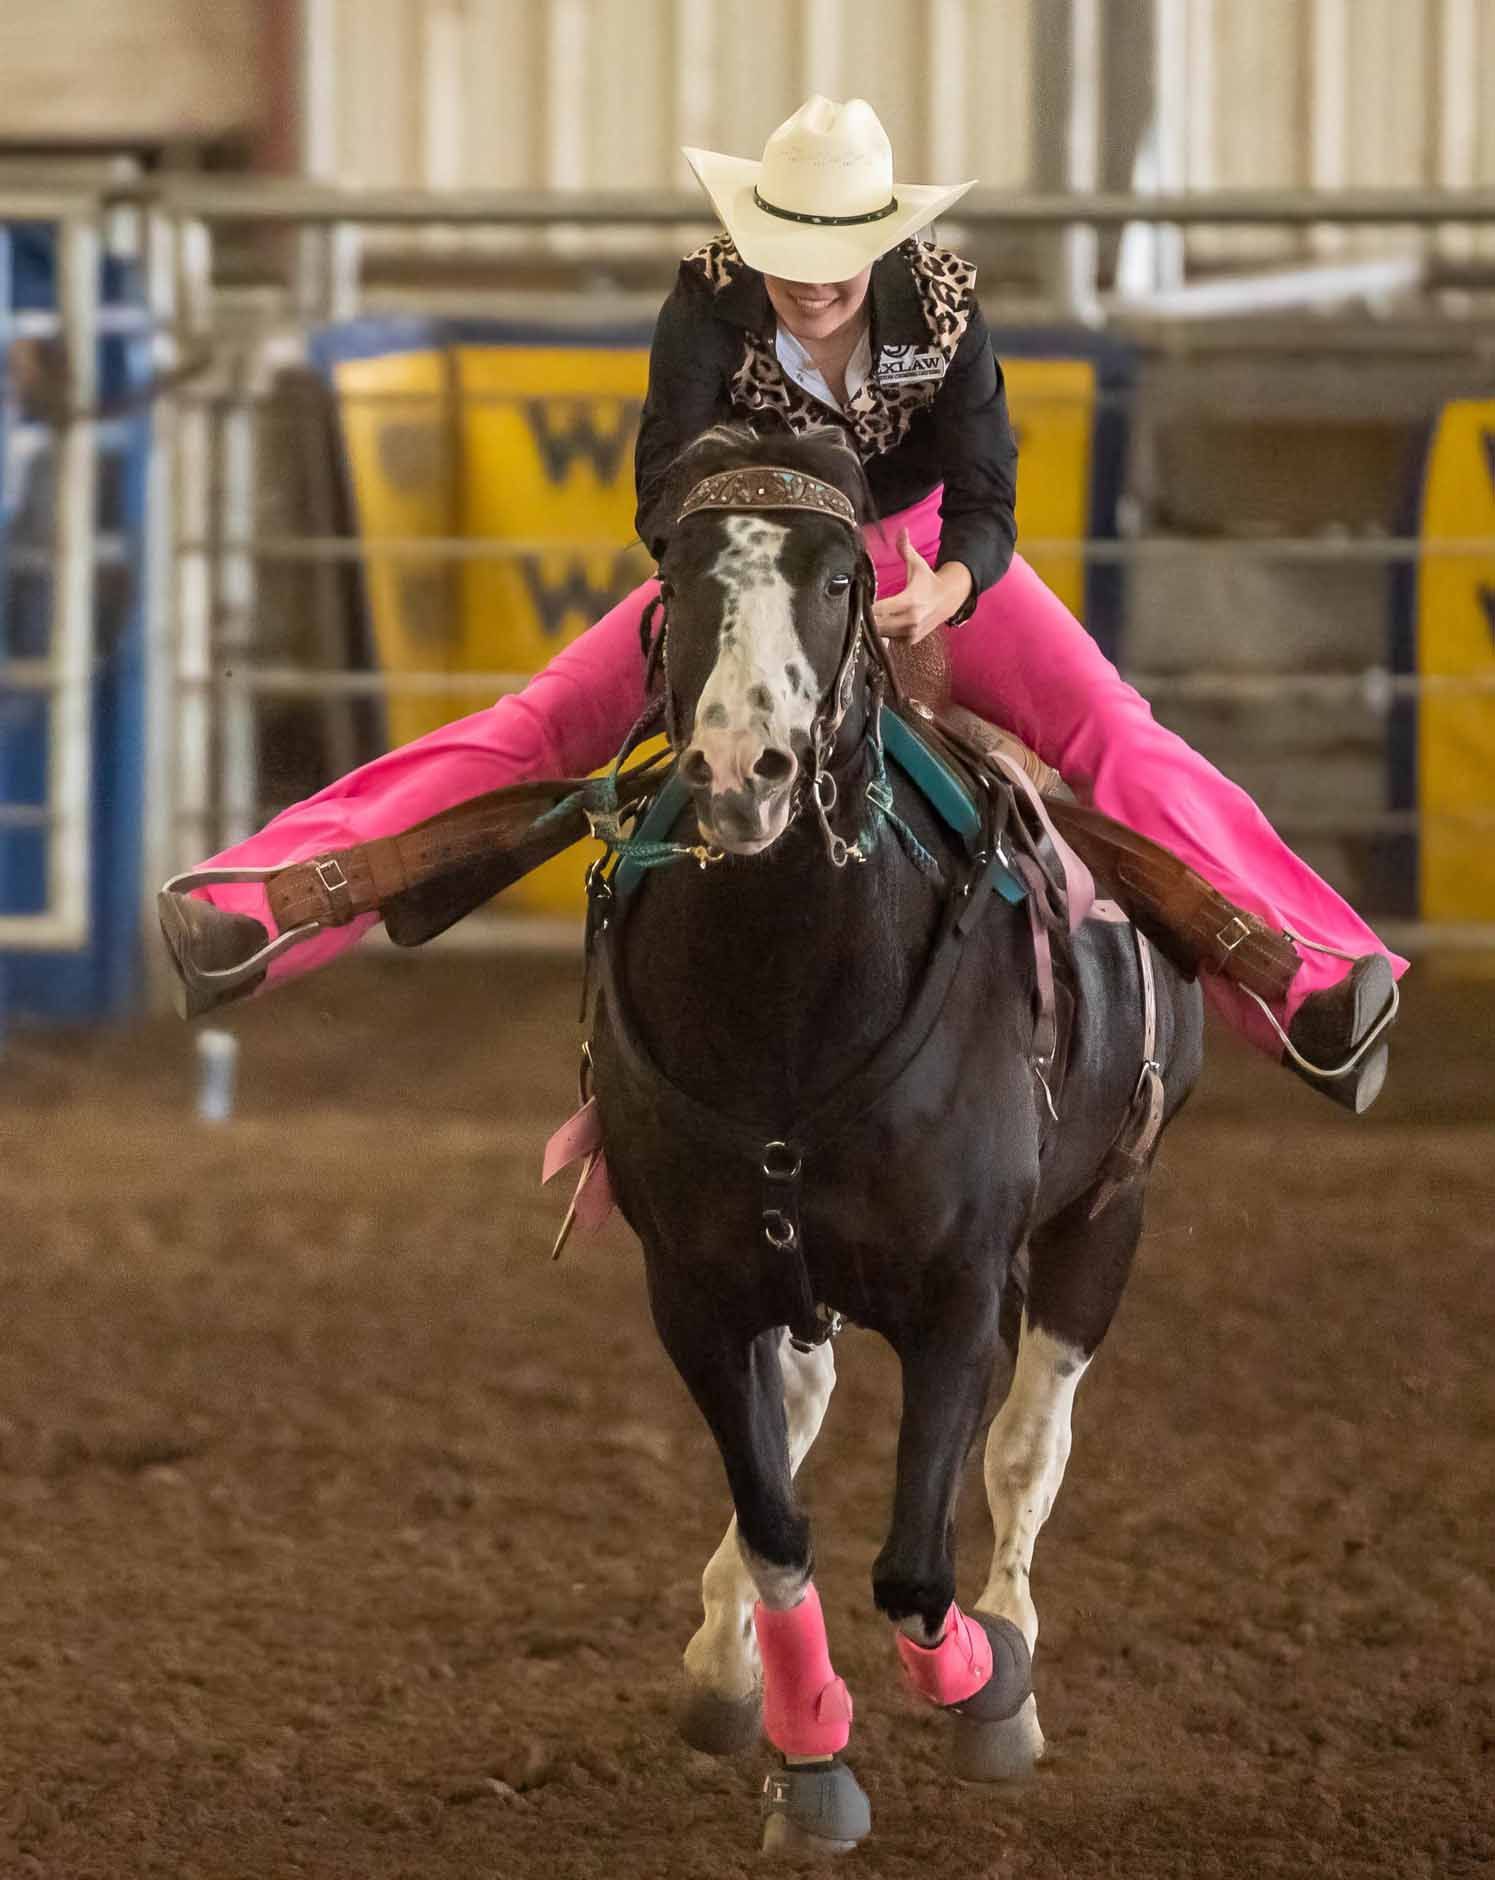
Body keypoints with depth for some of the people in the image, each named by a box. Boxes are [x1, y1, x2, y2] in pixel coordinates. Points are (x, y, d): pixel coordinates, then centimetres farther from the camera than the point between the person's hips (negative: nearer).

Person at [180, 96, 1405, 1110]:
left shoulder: (941, 306, -25)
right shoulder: (709, 307, -26)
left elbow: (986, 500, -26)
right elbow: (669, 482, -29)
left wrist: (945, 593, -49)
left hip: (922, 552, -1)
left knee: (1112, 735, -21)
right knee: (542, 726, -12)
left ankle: (1308, 989, -33)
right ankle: (274, 909, -13)